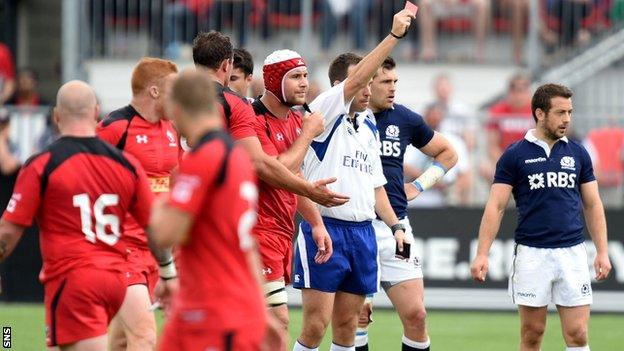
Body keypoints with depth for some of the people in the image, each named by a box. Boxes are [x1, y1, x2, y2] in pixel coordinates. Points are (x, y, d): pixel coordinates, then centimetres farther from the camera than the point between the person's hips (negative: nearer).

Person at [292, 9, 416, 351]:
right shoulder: (324, 113, -4)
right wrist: (394, 35, -23)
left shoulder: (369, 128, 18)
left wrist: (395, 224, 12)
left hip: (362, 232, 7)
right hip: (323, 231, -7)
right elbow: (356, 78, -19)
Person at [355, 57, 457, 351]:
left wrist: (419, 186, 14)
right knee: (356, 316, -2)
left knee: (415, 315, -3)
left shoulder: (405, 119, 9)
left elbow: (447, 153, 25)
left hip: (394, 226, 3)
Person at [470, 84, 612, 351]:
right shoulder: (515, 155, -1)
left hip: (572, 253, 2)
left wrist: (602, 252, 4)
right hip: (531, 255, -2)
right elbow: (495, 207, -2)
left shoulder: (577, 153, 9)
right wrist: (482, 255, -11)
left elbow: (593, 205, 13)